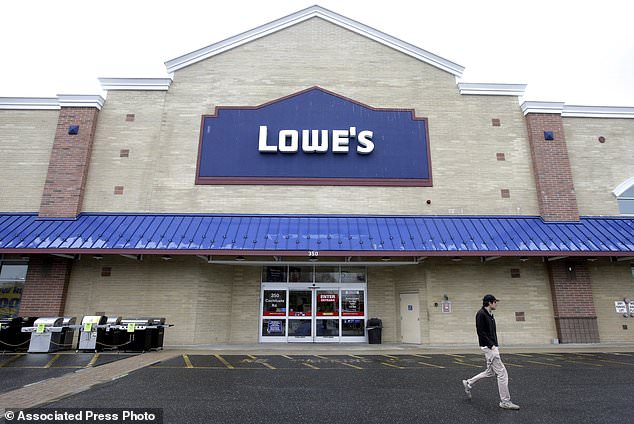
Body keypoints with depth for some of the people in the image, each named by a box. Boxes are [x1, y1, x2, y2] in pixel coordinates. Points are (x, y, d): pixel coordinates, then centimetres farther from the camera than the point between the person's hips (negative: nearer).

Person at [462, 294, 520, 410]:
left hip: (493, 347, 10)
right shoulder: (481, 314, -15)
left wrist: (495, 345, 12)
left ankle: (468, 383, 26)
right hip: (488, 347, -10)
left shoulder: (490, 315, 15)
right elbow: (480, 332, -20)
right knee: (502, 373, -5)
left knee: (490, 372, 17)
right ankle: (505, 402, 5)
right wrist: (491, 345, -20)